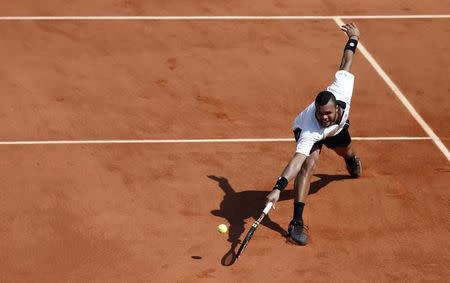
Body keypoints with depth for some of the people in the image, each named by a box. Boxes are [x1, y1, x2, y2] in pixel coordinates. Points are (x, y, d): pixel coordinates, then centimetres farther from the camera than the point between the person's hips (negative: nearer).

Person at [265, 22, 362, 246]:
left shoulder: (342, 89, -43)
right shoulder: (310, 131, -51)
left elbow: (345, 65, -27)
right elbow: (297, 159, -60)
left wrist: (353, 39, -12)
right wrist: (278, 188, -71)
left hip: (337, 128, 5)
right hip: (306, 130, -5)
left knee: (346, 151, 34)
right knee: (309, 164, -32)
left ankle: (352, 161, 77)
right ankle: (297, 223, -30)